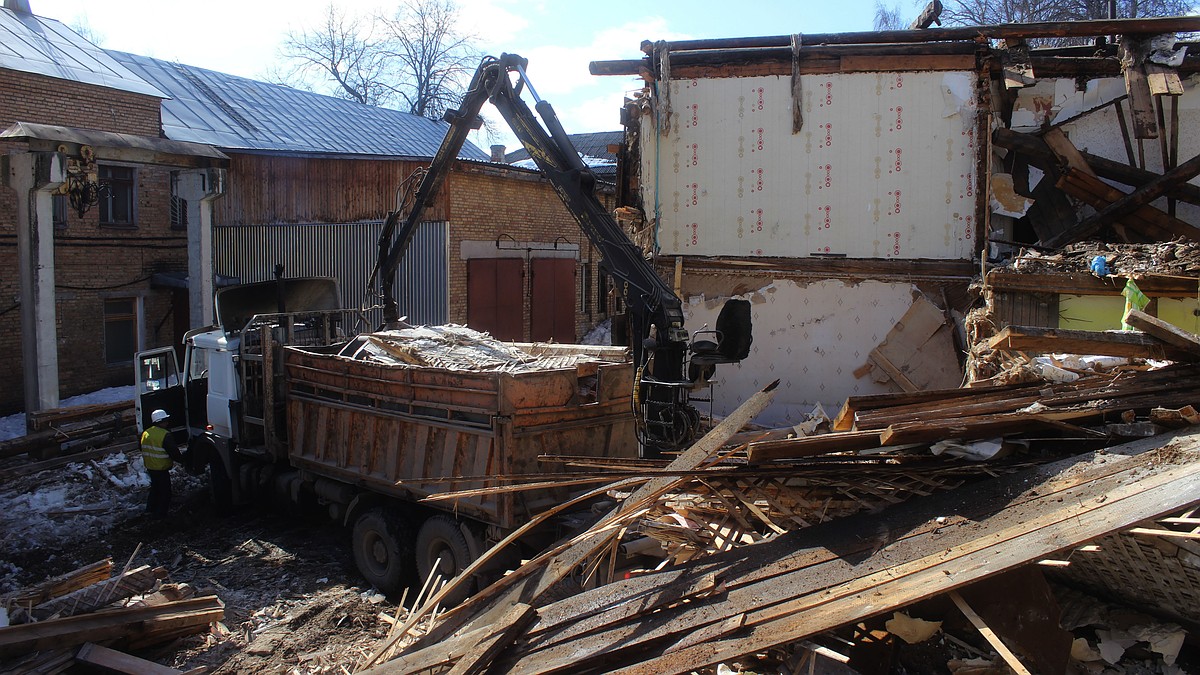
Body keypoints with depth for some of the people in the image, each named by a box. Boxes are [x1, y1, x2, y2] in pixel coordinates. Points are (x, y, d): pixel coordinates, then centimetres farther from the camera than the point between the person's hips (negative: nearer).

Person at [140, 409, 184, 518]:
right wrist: (181, 459, -1)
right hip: (161, 468, -8)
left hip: (150, 467, 8)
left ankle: (151, 508, 37)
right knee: (165, 492, 5)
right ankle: (161, 513, 9)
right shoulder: (165, 435, -21)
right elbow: (174, 451, -18)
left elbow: (144, 450, 16)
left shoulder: (146, 433, 4)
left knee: (155, 488, 26)